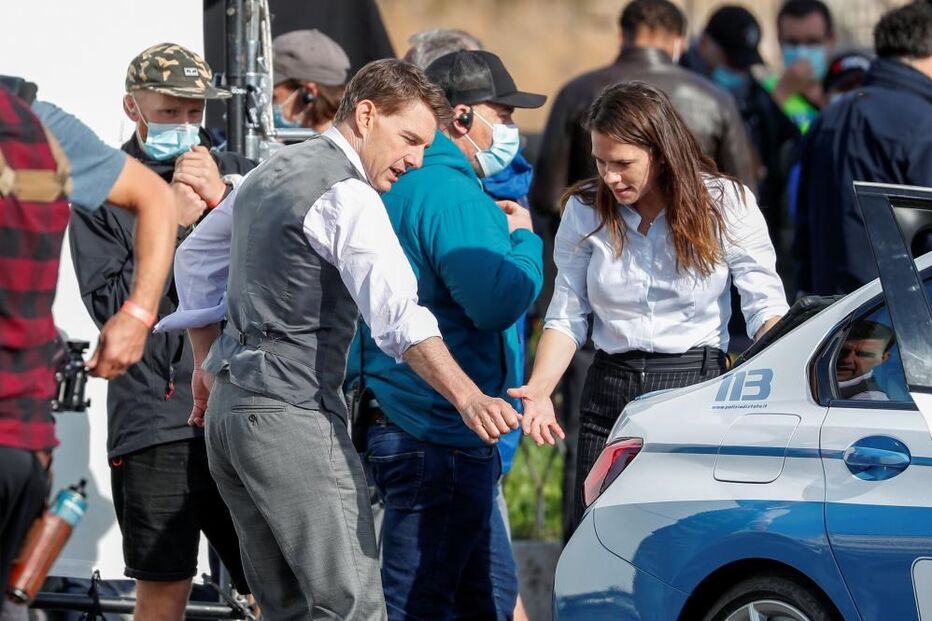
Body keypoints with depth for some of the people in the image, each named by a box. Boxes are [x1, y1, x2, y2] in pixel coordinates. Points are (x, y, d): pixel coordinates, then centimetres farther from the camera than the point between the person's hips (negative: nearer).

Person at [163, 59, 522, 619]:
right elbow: (398, 314, -27)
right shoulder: (347, 196, -14)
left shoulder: (271, 174, 16)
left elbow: (195, 258, 30)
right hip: (292, 413, -10)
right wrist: (467, 398, -37)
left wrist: (207, 363, 34)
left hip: (229, 405, 10)